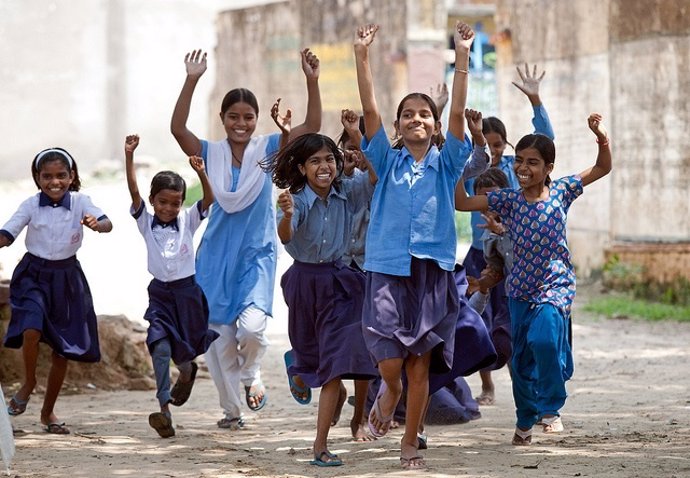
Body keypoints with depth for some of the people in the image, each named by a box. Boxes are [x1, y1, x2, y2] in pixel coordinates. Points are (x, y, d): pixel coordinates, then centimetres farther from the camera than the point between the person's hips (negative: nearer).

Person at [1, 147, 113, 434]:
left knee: (63, 348, 9)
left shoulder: (80, 203, -9)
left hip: (67, 278, 2)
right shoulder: (31, 205, -8)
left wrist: (96, 224, -44)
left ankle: (48, 412, 26)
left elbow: (107, 224, -21)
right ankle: (29, 383, 1)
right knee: (31, 329, -28)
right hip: (34, 275, -2)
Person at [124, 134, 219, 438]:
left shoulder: (187, 221, 0)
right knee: (161, 347, -17)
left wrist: (201, 173, -31)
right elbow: (134, 192, -13)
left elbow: (209, 200, -14)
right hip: (160, 293, -1)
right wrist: (129, 156, -24)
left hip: (187, 291, 1)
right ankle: (164, 410, -21)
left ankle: (187, 371, 51)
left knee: (186, 349, 14)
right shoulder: (146, 223, -2)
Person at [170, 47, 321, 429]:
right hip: (217, 254, 2)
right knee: (220, 335, 3)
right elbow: (177, 128, -16)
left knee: (252, 325, -22)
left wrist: (312, 82, -24)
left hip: (257, 254, -1)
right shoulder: (211, 154, 0)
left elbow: (311, 126, -12)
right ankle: (231, 409, 21)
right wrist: (191, 81, -24)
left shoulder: (268, 149, -1)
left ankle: (251, 373, 12)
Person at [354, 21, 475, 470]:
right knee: (390, 364, -10)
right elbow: (370, 110, -1)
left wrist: (462, 57, -11)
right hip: (388, 269, -1)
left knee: (420, 365, 4)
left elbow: (458, 113, -2)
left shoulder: (445, 164, 7)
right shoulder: (387, 162, 7)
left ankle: (410, 444, 16)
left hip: (433, 272, 1)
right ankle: (387, 397, 25)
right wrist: (362, 55, -9)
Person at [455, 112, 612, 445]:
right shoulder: (508, 200, -1)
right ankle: (525, 420, 30)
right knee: (521, 358, 10)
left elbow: (602, 169, 4)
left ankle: (550, 408, -7)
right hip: (521, 289, 3)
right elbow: (461, 203, -2)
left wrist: (602, 140, -12)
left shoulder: (560, 192, -3)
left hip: (555, 286, -3)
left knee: (545, 338, -27)